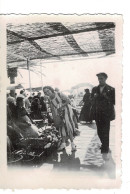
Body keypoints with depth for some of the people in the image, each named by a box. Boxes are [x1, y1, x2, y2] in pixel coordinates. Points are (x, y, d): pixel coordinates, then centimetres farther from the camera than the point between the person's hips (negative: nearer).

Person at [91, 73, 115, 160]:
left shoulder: (111, 89, -1)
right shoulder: (94, 89, 10)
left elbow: (114, 101, -1)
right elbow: (92, 100, 10)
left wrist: (106, 98, -14)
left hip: (106, 114, -4)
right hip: (97, 114, 4)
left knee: (105, 133, -7)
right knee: (99, 132, 11)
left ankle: (105, 151, -2)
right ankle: (106, 147, 32)